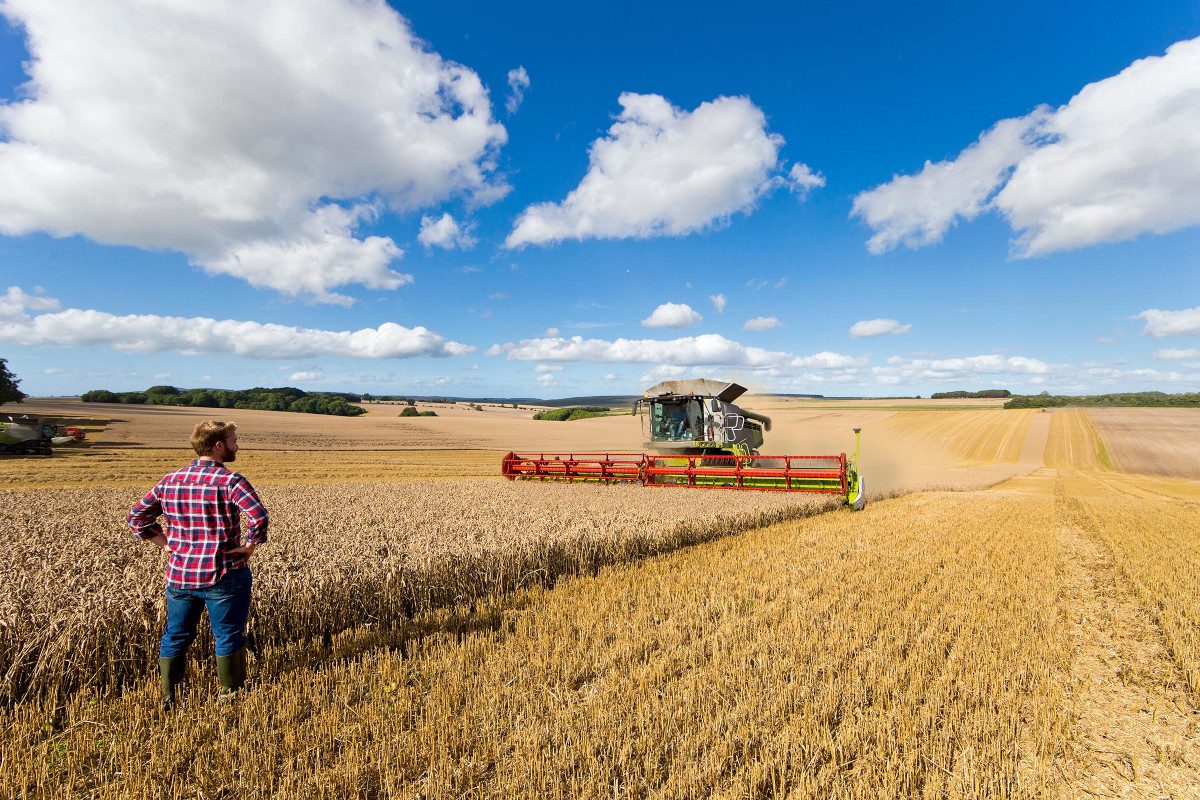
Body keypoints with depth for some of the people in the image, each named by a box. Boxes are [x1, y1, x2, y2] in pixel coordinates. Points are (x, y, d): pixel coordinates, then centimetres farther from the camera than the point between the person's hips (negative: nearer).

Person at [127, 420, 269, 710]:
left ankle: (167, 701, 30)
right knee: (228, 637, 10)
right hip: (223, 576, -6)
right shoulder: (230, 481, -17)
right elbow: (260, 517, -30)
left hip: (178, 575, 6)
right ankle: (230, 696, 23)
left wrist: (165, 543, 11)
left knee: (175, 637, 20)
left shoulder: (170, 481, 4)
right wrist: (250, 545, -15)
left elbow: (137, 516, 12)